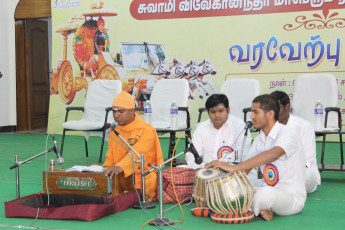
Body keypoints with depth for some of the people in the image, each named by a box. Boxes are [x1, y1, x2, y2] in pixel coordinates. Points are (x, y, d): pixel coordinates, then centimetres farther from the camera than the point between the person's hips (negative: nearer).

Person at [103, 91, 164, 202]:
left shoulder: (146, 130, -7)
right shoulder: (114, 132, 17)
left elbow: (137, 154, -23)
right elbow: (110, 157, 20)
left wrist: (120, 167, -40)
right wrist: (106, 168, -3)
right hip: (120, 178, 7)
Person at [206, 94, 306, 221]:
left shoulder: (287, 133, -17)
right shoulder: (259, 140, 10)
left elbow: (273, 154, -37)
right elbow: (246, 168, 11)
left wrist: (234, 167, -43)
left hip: (292, 197, -7)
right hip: (270, 190, 7)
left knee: (266, 192, -39)